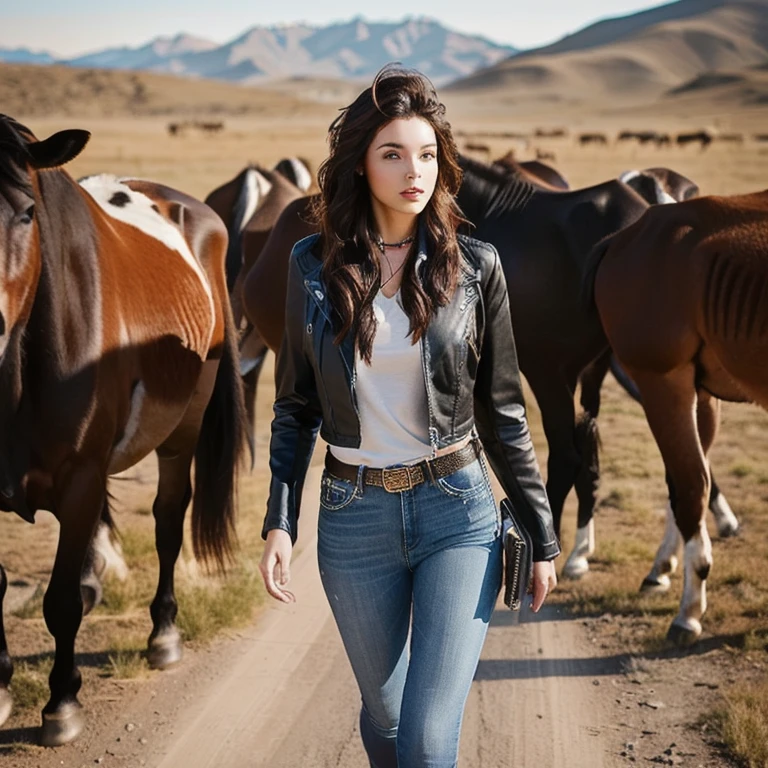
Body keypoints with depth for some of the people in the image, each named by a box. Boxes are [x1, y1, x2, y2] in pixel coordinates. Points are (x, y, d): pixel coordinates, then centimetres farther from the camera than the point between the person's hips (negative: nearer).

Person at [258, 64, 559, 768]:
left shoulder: (474, 266, -4)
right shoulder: (314, 265, -1)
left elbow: (502, 410, 3)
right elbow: (295, 405, 6)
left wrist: (542, 534, 5)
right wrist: (280, 522, -3)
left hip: (458, 511, -2)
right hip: (354, 519, 2)